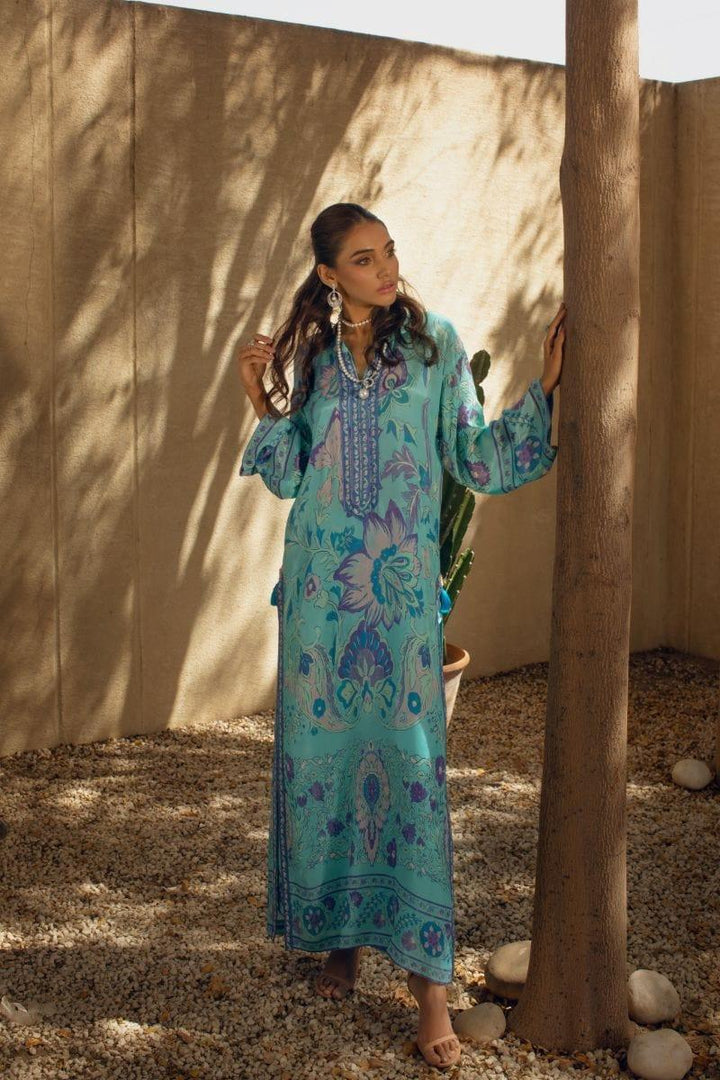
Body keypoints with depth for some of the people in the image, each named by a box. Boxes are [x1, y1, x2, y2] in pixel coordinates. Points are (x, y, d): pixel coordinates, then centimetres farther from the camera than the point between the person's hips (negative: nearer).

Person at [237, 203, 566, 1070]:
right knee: (322, 750, 6)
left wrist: (546, 388, -6)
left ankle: (429, 982, -2)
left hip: (403, 586, -3)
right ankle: (339, 936, 24)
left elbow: (477, 461, 2)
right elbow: (288, 477, 12)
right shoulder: (311, 355, 11)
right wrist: (264, 403, -2)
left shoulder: (434, 342, 4)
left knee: (410, 758, -7)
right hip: (322, 584, 3)